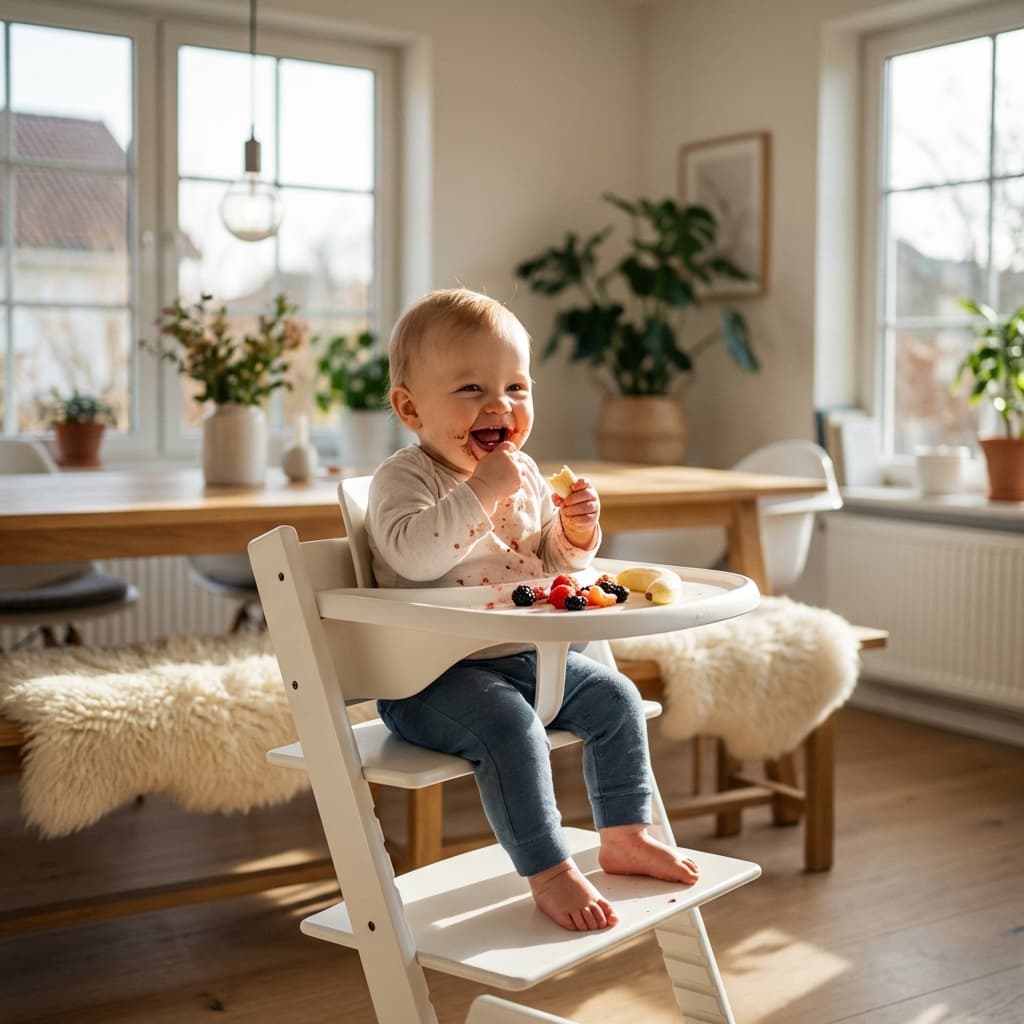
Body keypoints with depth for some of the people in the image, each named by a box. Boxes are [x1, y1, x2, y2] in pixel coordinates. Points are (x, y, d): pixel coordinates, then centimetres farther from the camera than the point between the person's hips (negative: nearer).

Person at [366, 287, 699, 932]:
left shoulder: (525, 475, 11)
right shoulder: (403, 478, -11)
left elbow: (556, 562, 19)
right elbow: (412, 554, -31)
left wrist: (578, 533, -3)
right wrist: (480, 492, -30)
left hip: (524, 656, 8)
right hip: (432, 677, -8)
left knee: (614, 696, 5)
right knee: (511, 726, -30)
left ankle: (626, 837, 19)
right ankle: (551, 873, -19)